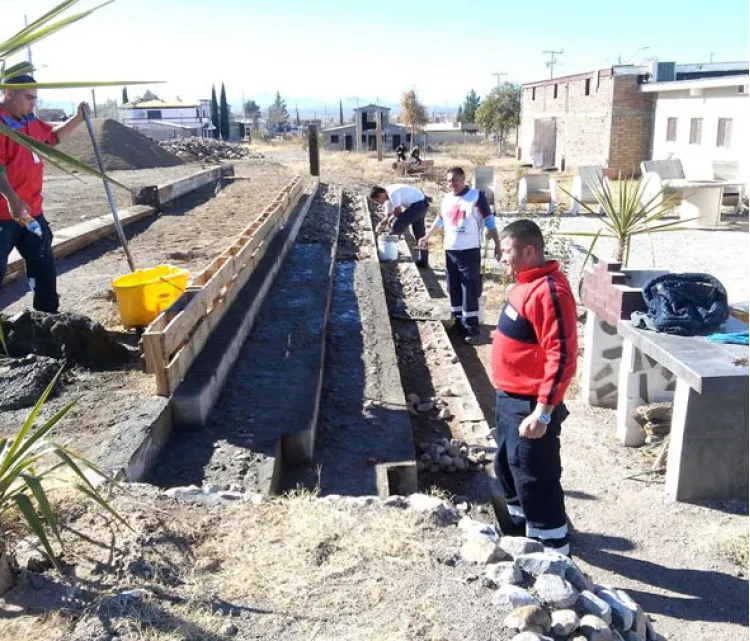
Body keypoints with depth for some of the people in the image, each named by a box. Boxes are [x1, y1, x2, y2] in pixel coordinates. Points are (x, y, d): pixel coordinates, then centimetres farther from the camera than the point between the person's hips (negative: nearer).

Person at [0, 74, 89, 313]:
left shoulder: (31, 121, 12)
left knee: (44, 265, 15)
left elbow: (54, 136, 31)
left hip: (32, 210, 9)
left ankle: (48, 314, 28)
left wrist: (78, 118, 17)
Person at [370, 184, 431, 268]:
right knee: (419, 234, 16)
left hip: (418, 204, -11)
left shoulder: (393, 194, -23)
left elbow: (398, 212, -16)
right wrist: (381, 224, 1)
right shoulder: (388, 198, 9)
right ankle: (423, 261, 24)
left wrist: (389, 221, -2)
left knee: (397, 225, -18)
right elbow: (388, 215, 15)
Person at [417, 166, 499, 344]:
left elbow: (489, 222, -5)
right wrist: (427, 237, 30)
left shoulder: (477, 196, -6)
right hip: (450, 251, 6)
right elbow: (439, 220, 25)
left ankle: (472, 329, -5)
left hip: (470, 251, -5)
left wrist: (497, 245, -10)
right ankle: (458, 323, 21)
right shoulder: (446, 198, 10)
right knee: (454, 289, 9)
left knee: (470, 291, -8)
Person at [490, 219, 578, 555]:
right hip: (509, 399, 10)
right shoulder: (526, 283, 8)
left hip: (530, 406, -10)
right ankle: (522, 528, 41)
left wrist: (543, 412, -27)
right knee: (507, 468, 22)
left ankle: (553, 549, 18)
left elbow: (562, 357, -27)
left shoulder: (548, 291, -23)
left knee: (534, 479, 1)